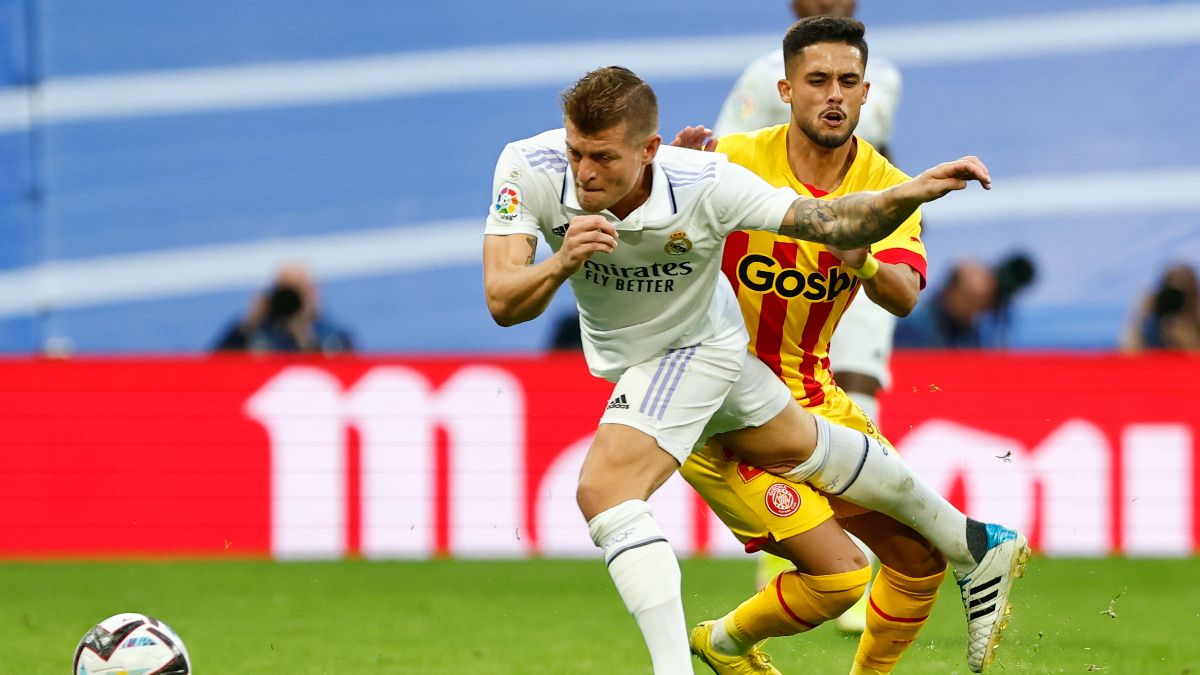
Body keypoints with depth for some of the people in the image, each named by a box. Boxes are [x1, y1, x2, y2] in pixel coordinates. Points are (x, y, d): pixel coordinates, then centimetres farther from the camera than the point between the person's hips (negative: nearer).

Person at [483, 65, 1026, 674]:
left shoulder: (704, 185, -37)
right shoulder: (529, 169, -31)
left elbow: (832, 223, -28)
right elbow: (503, 303, -34)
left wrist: (915, 192, -46)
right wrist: (560, 264, -55)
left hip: (693, 346, -5)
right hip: (621, 351, 5)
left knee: (603, 492, -26)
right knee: (802, 447, 23)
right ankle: (972, 546, 44)